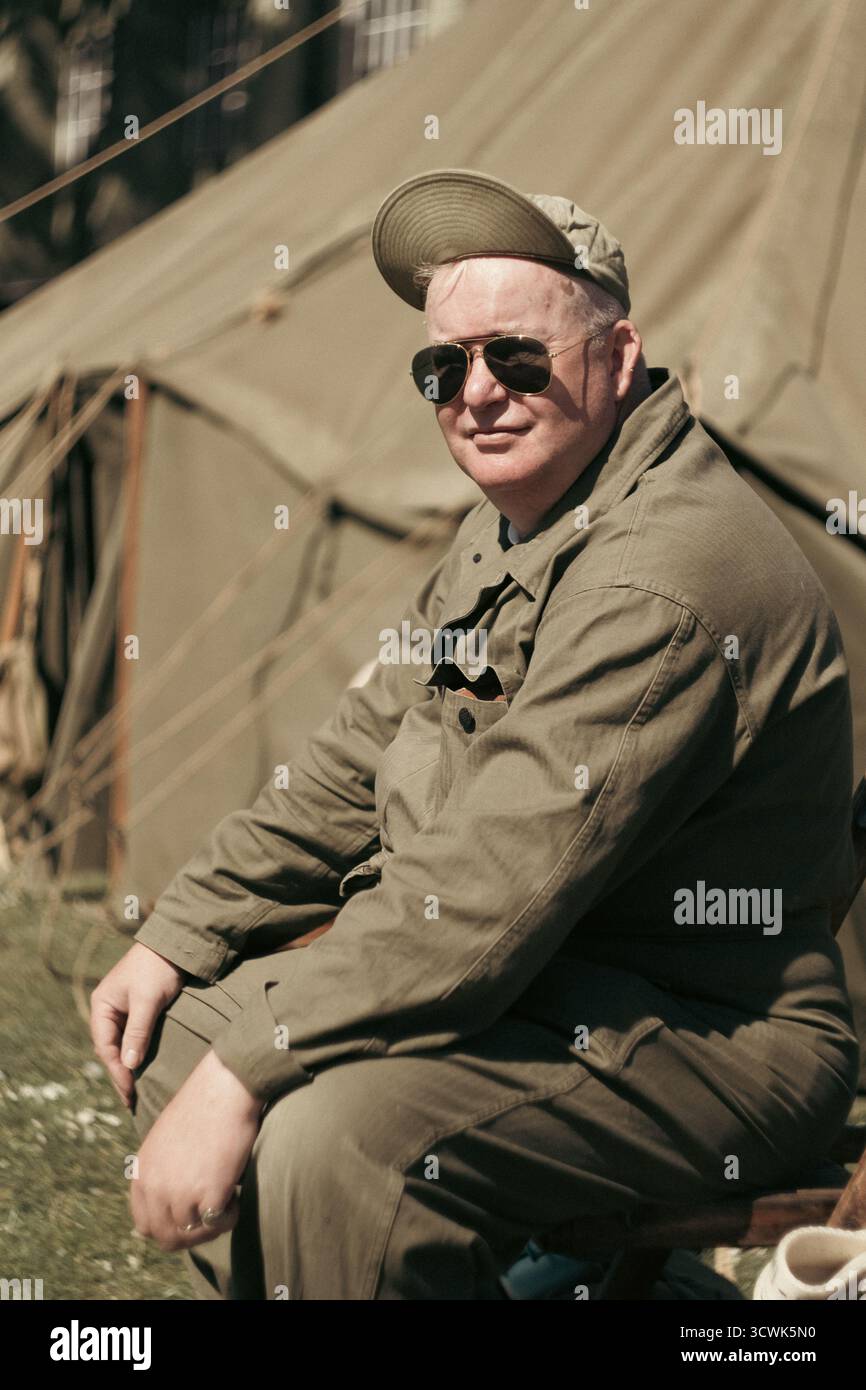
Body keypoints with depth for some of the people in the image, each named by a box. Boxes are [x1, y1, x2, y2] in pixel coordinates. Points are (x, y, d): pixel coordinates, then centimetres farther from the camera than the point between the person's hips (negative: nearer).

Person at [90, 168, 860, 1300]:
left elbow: (487, 896, -30)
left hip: (713, 1039, -10)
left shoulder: (662, 580, -25)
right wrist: (174, 939, 11)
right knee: (178, 1027, 7)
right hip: (523, 983, 11)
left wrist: (244, 1075, -27)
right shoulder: (511, 526, 11)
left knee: (337, 1138, -33)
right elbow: (357, 768, 17)